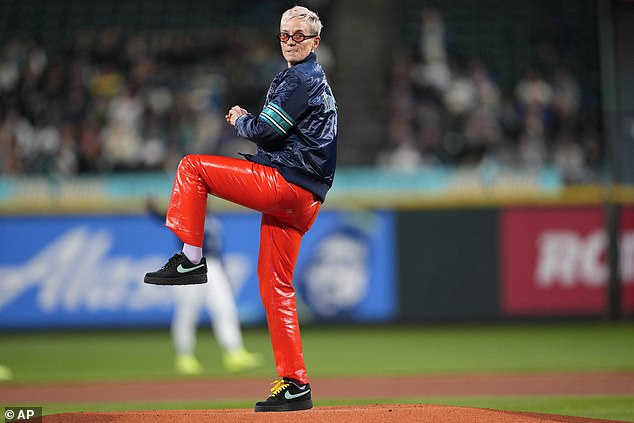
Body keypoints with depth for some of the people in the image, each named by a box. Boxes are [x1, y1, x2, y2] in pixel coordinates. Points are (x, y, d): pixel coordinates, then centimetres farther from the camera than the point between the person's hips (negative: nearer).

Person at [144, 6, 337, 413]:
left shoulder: (301, 78, -7)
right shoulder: (314, 78, 26)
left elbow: (266, 132, -14)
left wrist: (239, 119, 5)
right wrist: (249, 121, 12)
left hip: (285, 183, -10)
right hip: (301, 198, 10)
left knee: (192, 166, -4)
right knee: (275, 287, 9)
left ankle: (191, 258, -8)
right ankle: (295, 384, 6)